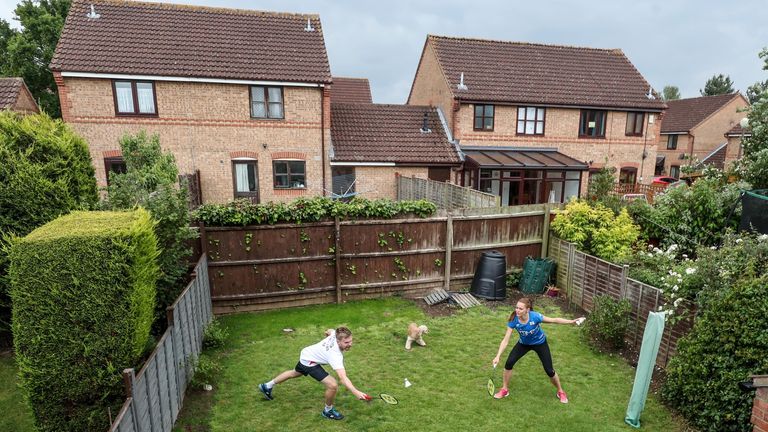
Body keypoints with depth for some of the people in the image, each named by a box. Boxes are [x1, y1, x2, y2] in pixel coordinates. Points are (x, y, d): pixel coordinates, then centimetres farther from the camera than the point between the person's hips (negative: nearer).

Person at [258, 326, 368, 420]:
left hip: (306, 353, 9)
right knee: (333, 385, -21)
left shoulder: (337, 333, -23)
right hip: (309, 361, -8)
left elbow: (329, 331, 2)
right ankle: (328, 411, 9)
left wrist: (328, 332, 24)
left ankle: (267, 386, 58)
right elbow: (343, 378, -51)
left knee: (294, 373, 36)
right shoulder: (335, 355, -41)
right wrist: (356, 392, -60)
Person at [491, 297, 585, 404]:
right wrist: (498, 356, -35)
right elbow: (506, 340, -28)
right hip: (524, 344, 2)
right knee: (509, 362, -13)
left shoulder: (535, 316, -36)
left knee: (549, 371, 0)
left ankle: (560, 391, 32)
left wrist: (572, 321, -33)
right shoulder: (513, 320, -31)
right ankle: (505, 389, 9)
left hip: (540, 343, -1)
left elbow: (554, 320, -22)